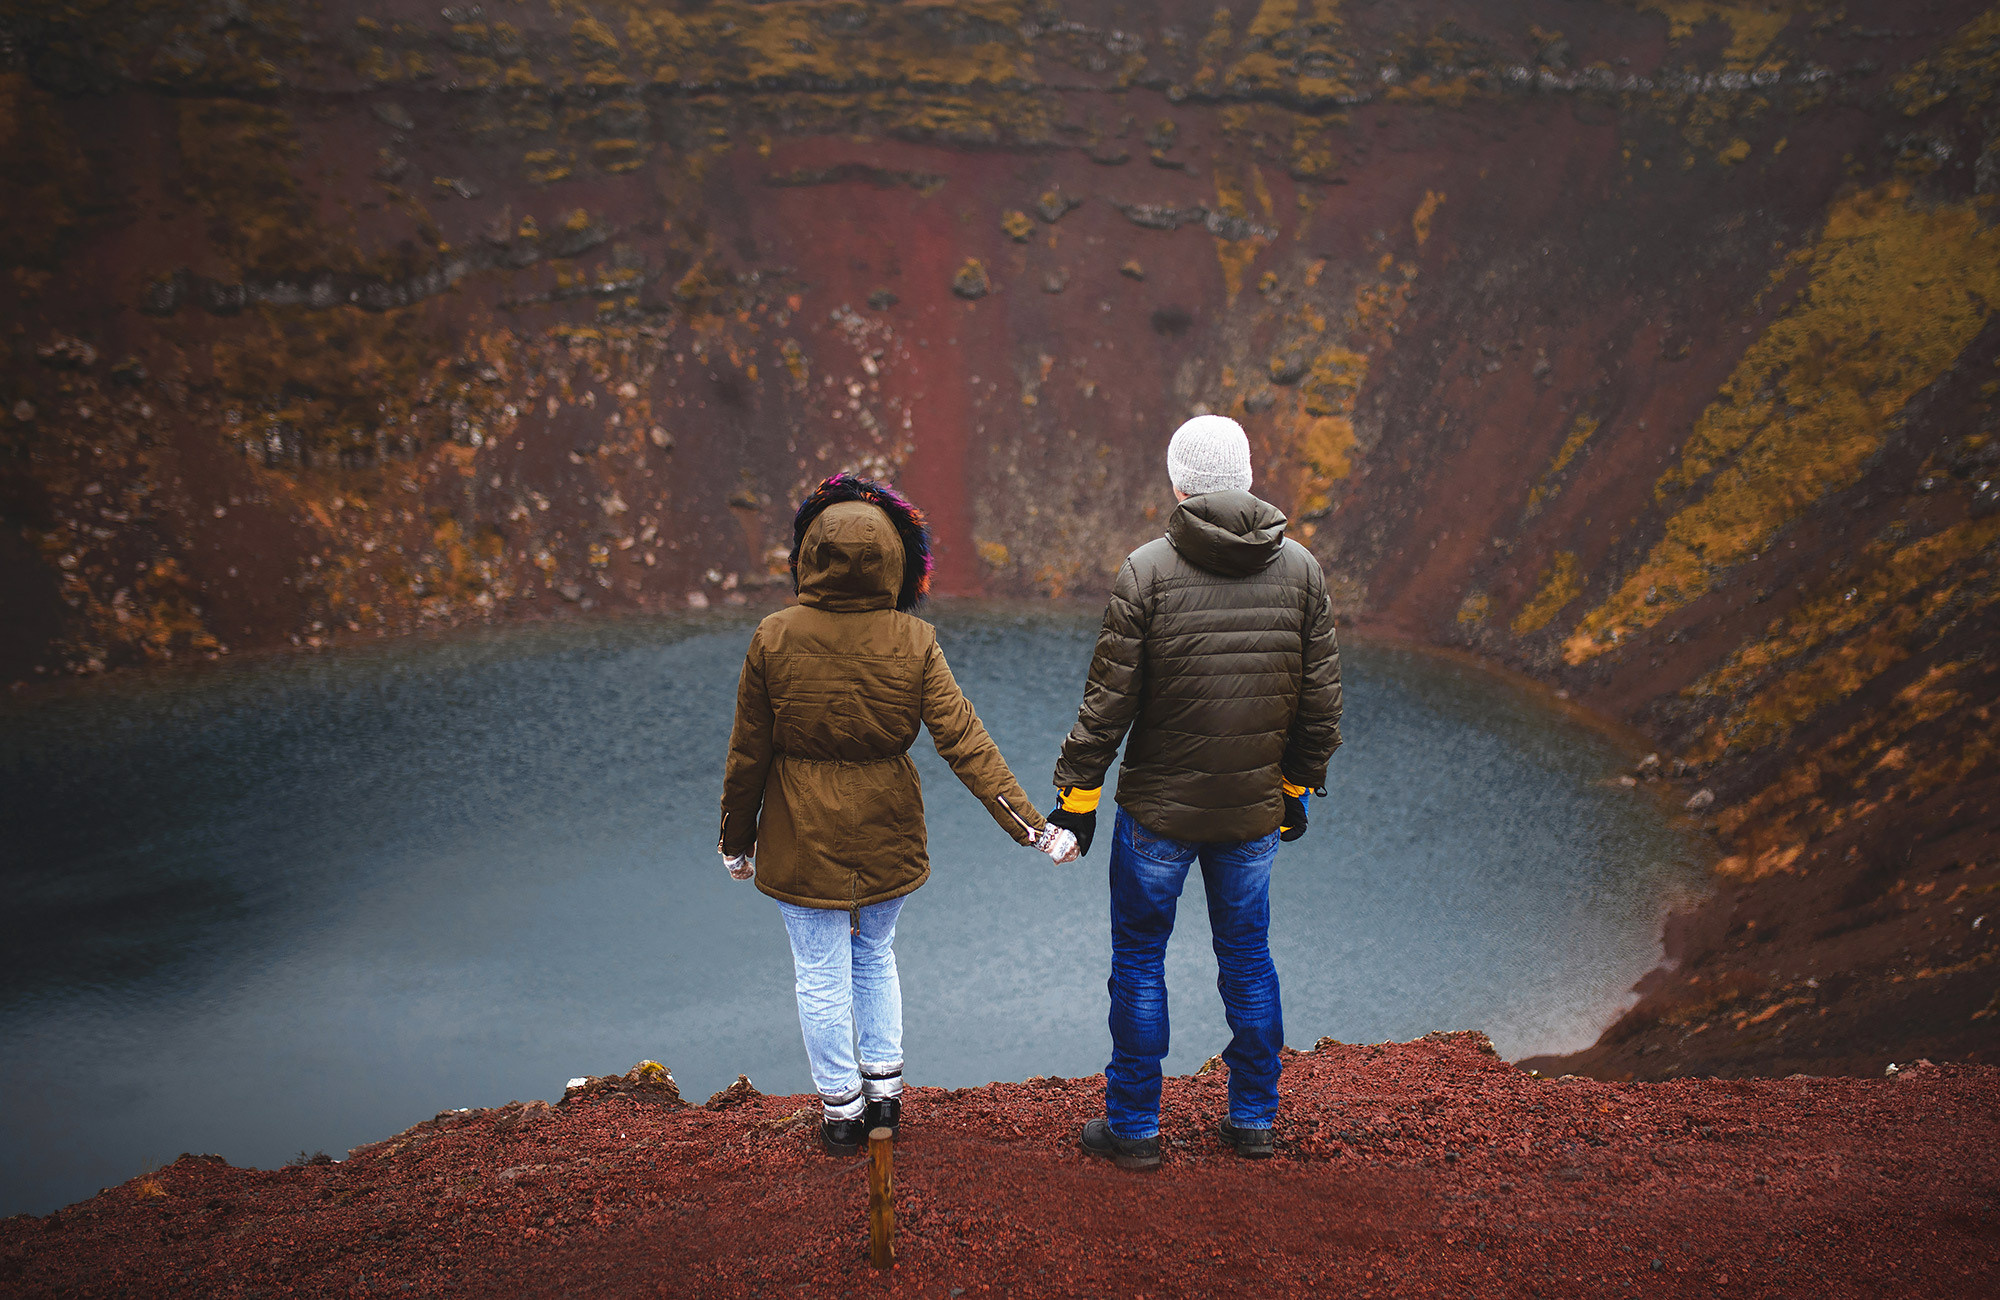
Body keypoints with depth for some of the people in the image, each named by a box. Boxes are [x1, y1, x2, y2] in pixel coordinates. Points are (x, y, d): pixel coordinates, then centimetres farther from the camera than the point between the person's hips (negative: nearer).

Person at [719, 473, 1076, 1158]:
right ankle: (884, 1089, 33)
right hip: (888, 836, 3)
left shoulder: (775, 639, -14)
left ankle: (842, 1109, 25)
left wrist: (736, 838, 7)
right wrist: (1030, 824, -10)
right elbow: (964, 741, -14)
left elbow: (748, 754, -7)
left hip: (804, 842, -2)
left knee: (821, 975, 12)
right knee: (876, 957, 24)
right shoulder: (913, 643, -12)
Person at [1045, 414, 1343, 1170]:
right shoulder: (1301, 569, -2)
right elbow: (1320, 700, 4)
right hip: (1256, 810, 4)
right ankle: (1253, 1120, 26)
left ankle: (1133, 1127, 19)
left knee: (1138, 963, 10)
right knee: (1247, 958, 18)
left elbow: (1109, 700, -12)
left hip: (1158, 809, -3)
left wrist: (1077, 795, -2)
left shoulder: (1147, 571, -13)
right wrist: (1298, 786, 17)